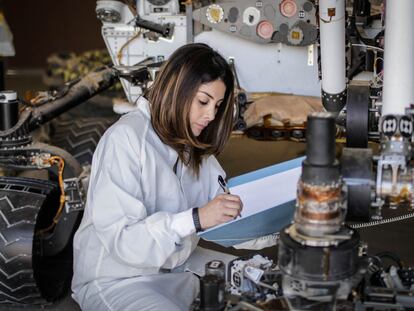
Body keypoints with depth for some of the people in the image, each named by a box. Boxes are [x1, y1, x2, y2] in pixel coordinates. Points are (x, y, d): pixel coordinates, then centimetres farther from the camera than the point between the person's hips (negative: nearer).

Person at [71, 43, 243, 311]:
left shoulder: (195, 147, 8)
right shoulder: (126, 138, -16)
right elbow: (120, 238, -23)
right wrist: (195, 219, -31)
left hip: (173, 272, 7)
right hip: (115, 279, -7)